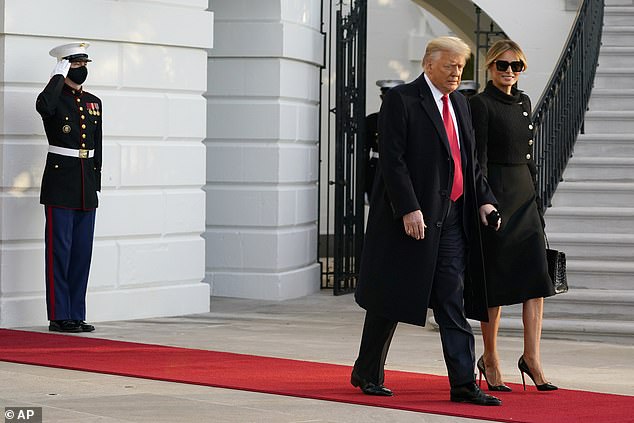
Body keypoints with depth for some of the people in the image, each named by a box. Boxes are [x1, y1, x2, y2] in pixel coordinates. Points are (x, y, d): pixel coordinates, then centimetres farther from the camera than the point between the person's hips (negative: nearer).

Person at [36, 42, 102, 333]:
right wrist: (59, 76, -18)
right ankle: (59, 317, 0)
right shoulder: (55, 98, -5)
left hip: (86, 189, 6)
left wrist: (96, 183, 14)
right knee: (60, 250, -4)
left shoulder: (93, 103, 14)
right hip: (60, 185, -6)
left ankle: (77, 315, 13)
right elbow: (43, 106, -32)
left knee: (82, 251, 7)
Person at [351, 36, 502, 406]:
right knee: (391, 300, 4)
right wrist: (409, 209, -21)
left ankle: (464, 384, 0)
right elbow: (393, 160, -14)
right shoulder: (401, 100, -8)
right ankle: (367, 374, 20)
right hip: (413, 218, -6)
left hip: (452, 217, 6)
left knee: (453, 303, 2)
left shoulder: (460, 103, 15)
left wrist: (484, 200, 7)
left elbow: (470, 162, 21)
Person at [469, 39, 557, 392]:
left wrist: (535, 198, 18)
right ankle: (490, 360, 11)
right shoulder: (481, 104, -8)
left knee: (537, 277, -3)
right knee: (497, 282, -1)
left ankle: (532, 358, 0)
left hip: (524, 195, 7)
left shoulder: (524, 102, 14)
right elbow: (478, 160, -12)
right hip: (496, 194, -7)